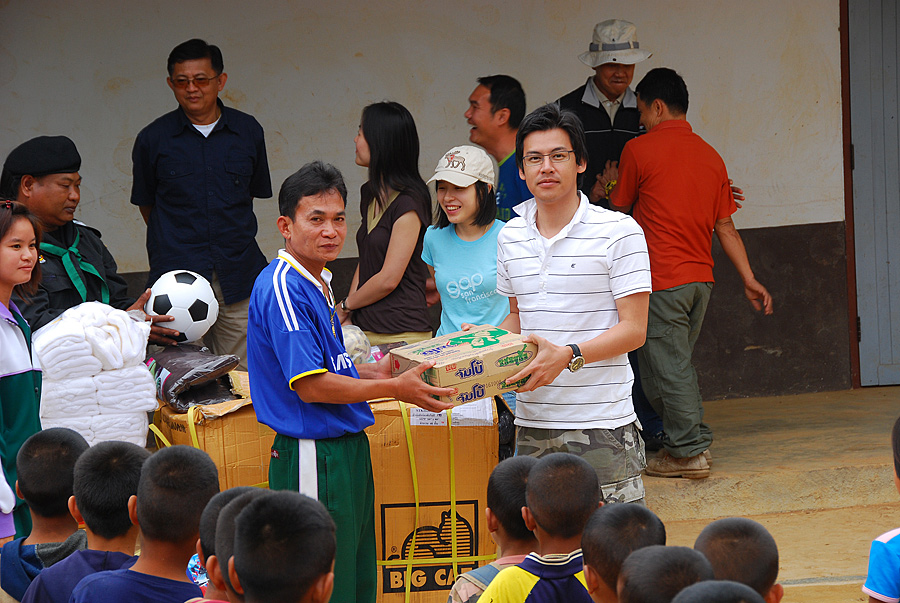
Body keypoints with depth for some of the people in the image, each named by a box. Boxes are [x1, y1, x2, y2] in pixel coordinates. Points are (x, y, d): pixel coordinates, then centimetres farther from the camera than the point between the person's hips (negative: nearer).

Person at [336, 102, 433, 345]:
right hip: (365, 330, 7)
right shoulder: (370, 193, 14)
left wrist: (345, 306, 2)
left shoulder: (409, 203, -12)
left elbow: (389, 279, -13)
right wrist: (347, 317, 7)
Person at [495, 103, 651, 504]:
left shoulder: (619, 233, -5)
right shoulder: (510, 237, 12)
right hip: (532, 422, 5)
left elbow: (634, 329, -8)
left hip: (602, 425, -5)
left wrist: (568, 355, -21)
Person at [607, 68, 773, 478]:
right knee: (678, 363, 17)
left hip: (661, 278, -7)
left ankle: (689, 452, -2)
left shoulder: (639, 150, -6)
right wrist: (750, 280, 13)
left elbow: (620, 209, 7)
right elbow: (726, 227, 10)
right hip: (701, 276, 7)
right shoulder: (710, 156, 10)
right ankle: (695, 443, 19)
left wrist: (612, 184, 28)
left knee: (668, 368, -2)